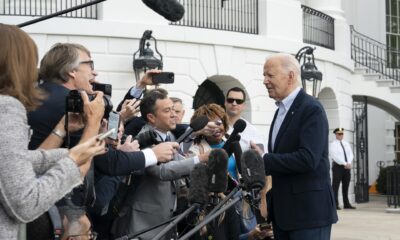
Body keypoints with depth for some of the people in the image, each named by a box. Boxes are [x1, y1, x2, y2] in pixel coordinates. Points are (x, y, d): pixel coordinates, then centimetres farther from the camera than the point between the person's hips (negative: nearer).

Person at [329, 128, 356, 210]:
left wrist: (349, 163, -9)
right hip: (337, 166, -6)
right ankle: (335, 205, -4)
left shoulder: (346, 144, 16)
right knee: (335, 186, -5)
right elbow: (335, 156, -15)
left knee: (346, 186, 9)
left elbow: (351, 154, 9)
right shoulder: (333, 144, -4)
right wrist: (345, 163, -19)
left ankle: (346, 204, 14)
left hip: (347, 166, 6)